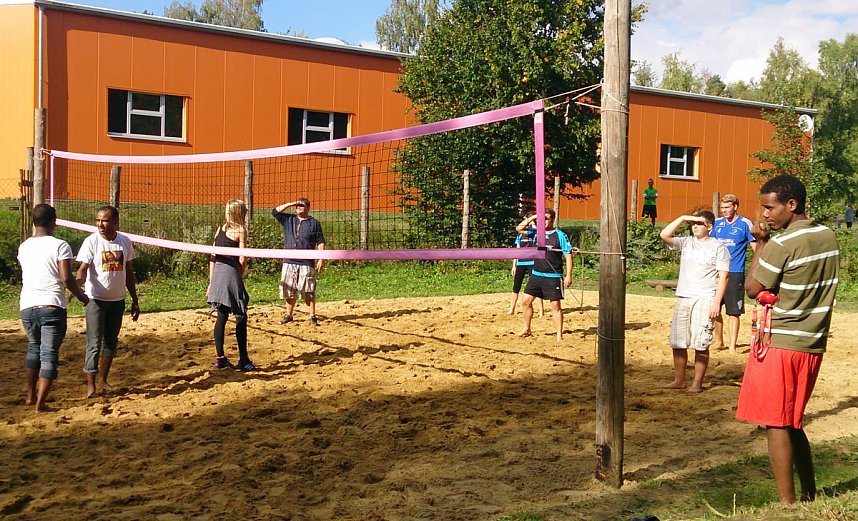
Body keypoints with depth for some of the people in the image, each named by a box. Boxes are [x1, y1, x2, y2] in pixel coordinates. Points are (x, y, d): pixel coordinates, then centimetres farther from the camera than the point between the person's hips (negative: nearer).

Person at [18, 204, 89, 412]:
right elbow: (66, 279, -14)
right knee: (49, 354, 1)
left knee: (33, 347, 24)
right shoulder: (60, 246, -8)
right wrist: (82, 296, 2)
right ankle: (40, 403, 0)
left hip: (27, 307, 5)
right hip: (52, 307, -5)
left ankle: (31, 394, 30)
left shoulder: (23, 247, 9)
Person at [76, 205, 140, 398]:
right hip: (96, 300, -4)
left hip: (117, 300, 4)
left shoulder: (125, 242, 3)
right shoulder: (91, 241, -8)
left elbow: (129, 273, 10)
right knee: (94, 342, -5)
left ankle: (102, 379, 24)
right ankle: (91, 384, 1)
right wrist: (78, 284, -37)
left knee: (111, 342, 12)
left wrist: (135, 301, 11)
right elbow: (83, 268, -15)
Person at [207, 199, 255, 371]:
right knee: (241, 318, 1)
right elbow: (242, 260, -10)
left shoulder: (220, 229, 13)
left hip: (217, 274, 7)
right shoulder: (240, 230, -5)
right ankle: (243, 360, 3)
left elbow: (213, 257, 13)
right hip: (232, 274, -7)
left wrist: (211, 282, 17)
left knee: (221, 317, 12)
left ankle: (220, 358, 15)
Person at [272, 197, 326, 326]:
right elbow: (275, 212, 4)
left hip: (306, 263, -3)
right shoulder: (288, 220, 13)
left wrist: (321, 259, -6)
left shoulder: (314, 223, 4)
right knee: (289, 292, 8)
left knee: (309, 292, -2)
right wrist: (290, 204, 0)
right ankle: (288, 315, 18)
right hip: (289, 262, 3)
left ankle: (313, 316, 6)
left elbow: (320, 242, 1)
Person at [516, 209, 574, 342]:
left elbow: (568, 255, -7)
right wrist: (531, 218, -4)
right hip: (536, 274, 5)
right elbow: (519, 228, 6)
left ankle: (559, 334, 7)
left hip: (553, 277, -5)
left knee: (555, 305, -1)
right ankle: (526, 329, 20)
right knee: (526, 301, 5)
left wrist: (568, 276, -13)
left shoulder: (560, 235, -7)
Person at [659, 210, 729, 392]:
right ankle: (679, 380, 19)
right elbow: (664, 235, -2)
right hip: (683, 299, 5)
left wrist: (717, 302, -12)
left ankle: (697, 383, 7)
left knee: (700, 344, -4)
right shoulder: (685, 243, 12)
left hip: (704, 300, -5)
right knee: (677, 342, 7)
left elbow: (723, 276, -4)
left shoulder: (718, 247, -1)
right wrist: (682, 218, -4)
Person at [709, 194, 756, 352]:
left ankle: (732, 346, 5)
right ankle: (718, 341, 26)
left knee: (733, 312, -3)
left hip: (735, 273, -5)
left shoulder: (745, 224, -5)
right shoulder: (717, 223, 9)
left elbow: (756, 246, -4)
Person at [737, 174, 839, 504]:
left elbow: (753, 289, -8)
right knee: (792, 423, 19)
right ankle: (810, 496, 28)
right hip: (813, 344, 8)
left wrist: (760, 243, -2)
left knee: (776, 425, -1)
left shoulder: (781, 244, -18)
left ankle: (787, 505, 2)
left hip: (780, 342, -8)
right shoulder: (829, 237, 7)